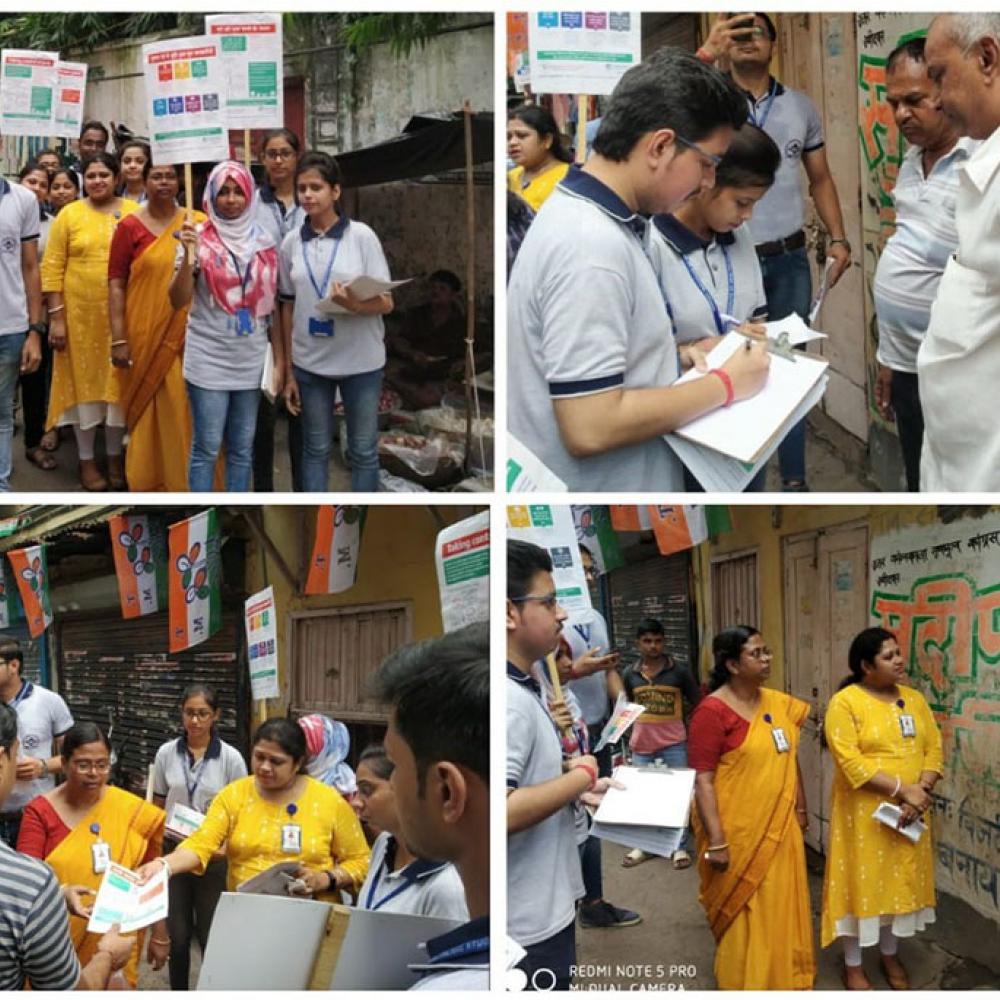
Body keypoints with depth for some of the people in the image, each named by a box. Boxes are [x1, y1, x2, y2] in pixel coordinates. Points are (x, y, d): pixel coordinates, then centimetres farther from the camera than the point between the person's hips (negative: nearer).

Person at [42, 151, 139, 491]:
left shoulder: (134, 212, 2)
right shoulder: (69, 214, -1)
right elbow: (52, 268, -2)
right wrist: (56, 316, -7)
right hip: (80, 312, -1)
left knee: (118, 382, 10)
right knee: (85, 382, 8)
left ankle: (115, 456, 24)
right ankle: (86, 460, 19)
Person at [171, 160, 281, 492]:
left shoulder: (263, 242, 6)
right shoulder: (198, 239, -4)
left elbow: (272, 304, 11)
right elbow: (178, 301, -8)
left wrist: (280, 357, 7)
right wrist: (188, 257, -22)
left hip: (251, 360, 3)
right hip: (209, 359, -3)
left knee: (243, 448, 9)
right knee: (207, 447, -1)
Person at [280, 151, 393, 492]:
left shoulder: (361, 236, -7)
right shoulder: (291, 242, 2)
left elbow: (386, 302, -6)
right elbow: (288, 307, 7)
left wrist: (355, 304, -28)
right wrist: (288, 372, 6)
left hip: (360, 362, -2)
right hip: (310, 363, 2)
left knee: (363, 451, 7)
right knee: (315, 448, 10)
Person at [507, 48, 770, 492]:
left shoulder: (579, 210, 5)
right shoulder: (591, 246, -25)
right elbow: (591, 428, -28)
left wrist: (681, 354, 6)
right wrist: (725, 385, -17)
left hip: (606, 481, 9)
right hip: (596, 486, -9)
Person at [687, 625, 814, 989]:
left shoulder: (778, 703, 5)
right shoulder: (713, 711, -16)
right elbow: (702, 781, -18)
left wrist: (800, 807, 16)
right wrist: (716, 841, -21)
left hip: (780, 829, 7)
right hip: (739, 835, -7)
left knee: (781, 909, 17)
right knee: (743, 918, 5)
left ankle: (786, 980, 33)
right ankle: (748, 985, 21)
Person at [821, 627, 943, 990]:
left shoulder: (914, 698, 6)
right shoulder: (845, 702, -13)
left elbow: (934, 748, 4)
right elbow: (850, 762, -20)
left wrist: (921, 792, -13)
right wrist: (902, 790, -22)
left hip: (908, 812, 5)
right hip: (863, 811, -5)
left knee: (901, 881, 15)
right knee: (861, 882, 3)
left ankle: (890, 955, 33)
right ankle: (853, 965, 17)